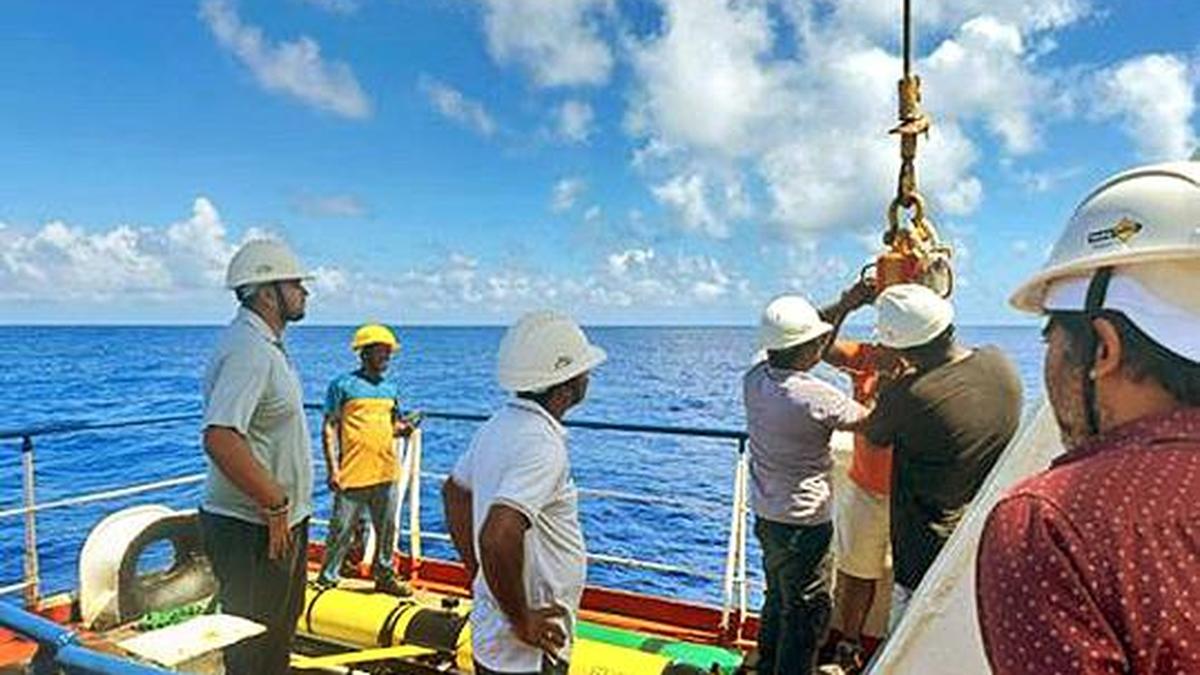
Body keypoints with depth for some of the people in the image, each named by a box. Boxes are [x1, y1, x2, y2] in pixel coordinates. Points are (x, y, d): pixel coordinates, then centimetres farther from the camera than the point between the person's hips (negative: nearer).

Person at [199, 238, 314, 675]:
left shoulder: (265, 346, 12)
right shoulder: (247, 350, -22)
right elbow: (220, 439, -34)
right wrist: (276, 504, -26)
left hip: (279, 523, 10)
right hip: (253, 530, -10)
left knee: (277, 639, 24)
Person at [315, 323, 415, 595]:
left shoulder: (390, 389, 13)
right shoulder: (343, 384, -3)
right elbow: (329, 429, -5)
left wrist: (403, 428, -3)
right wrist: (333, 469, -11)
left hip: (385, 473, 5)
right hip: (352, 474, -5)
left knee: (387, 529, 14)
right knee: (342, 530, 3)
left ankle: (385, 575, 28)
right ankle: (327, 578, 18)